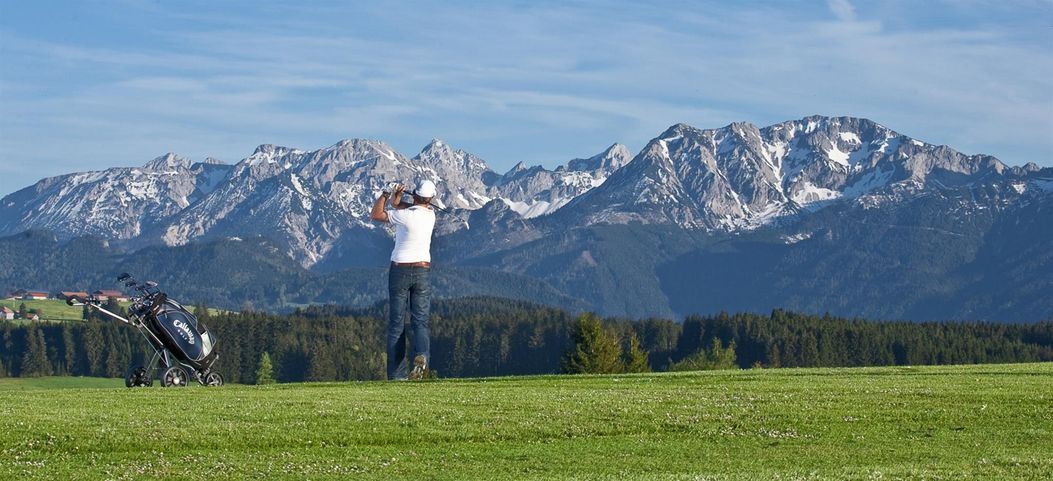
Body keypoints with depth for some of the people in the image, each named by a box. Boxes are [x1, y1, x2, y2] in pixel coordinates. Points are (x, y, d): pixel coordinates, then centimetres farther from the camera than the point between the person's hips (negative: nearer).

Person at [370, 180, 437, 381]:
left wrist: (385, 195, 5)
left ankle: (396, 373, -2)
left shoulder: (404, 215, -14)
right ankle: (422, 355, -28)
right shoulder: (430, 215, 3)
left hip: (400, 270, -3)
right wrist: (396, 199, -4)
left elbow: (375, 215, -1)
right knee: (420, 321, 3)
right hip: (423, 271, 3)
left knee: (396, 324, 3)